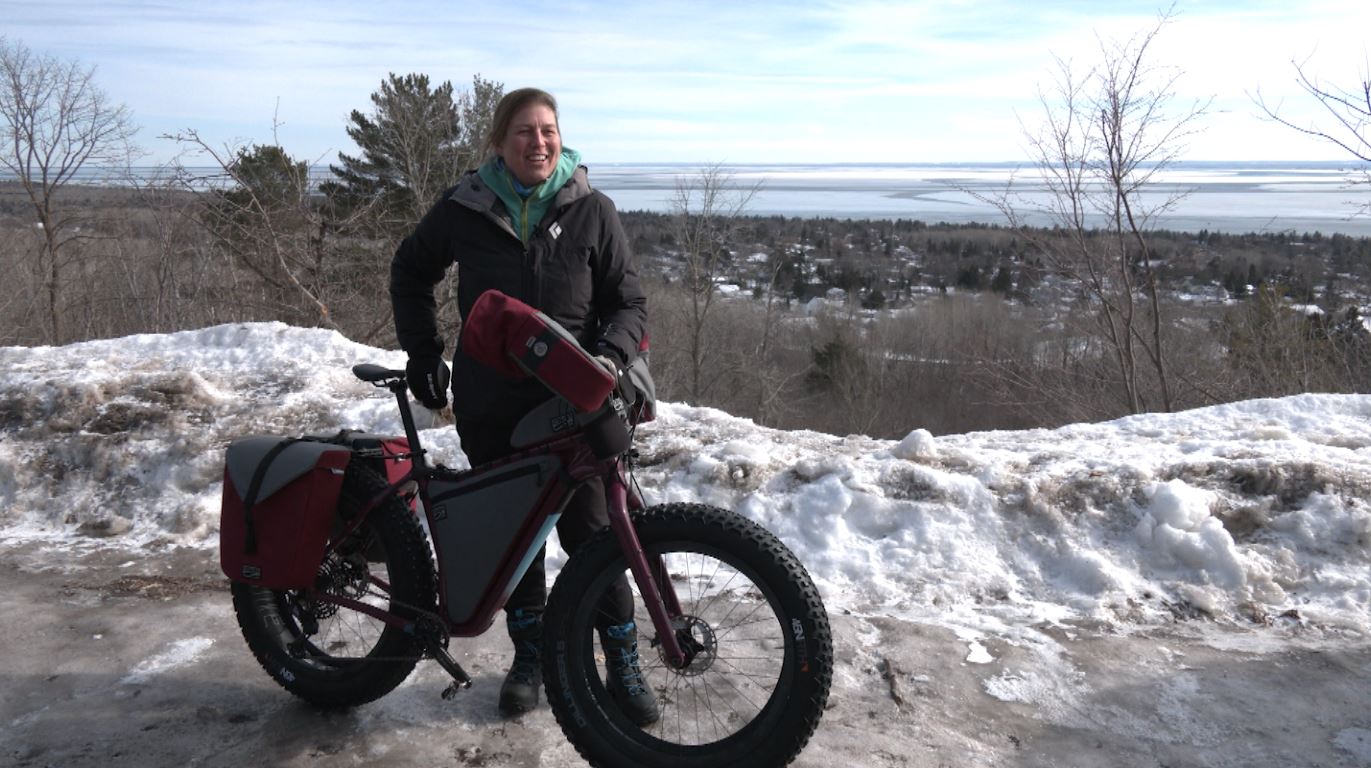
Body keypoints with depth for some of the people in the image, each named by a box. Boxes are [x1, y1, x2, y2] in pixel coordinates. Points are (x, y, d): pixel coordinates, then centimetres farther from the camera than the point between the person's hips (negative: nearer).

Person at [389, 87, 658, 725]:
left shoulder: (591, 210, -1)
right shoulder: (464, 209, 1)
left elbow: (628, 300, 3)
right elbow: (411, 271, 17)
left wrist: (609, 355, -16)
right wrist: (421, 352, 10)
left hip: (569, 403, -1)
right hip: (488, 404, 2)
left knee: (588, 529, -3)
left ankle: (623, 665, 11)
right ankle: (530, 653, 28)